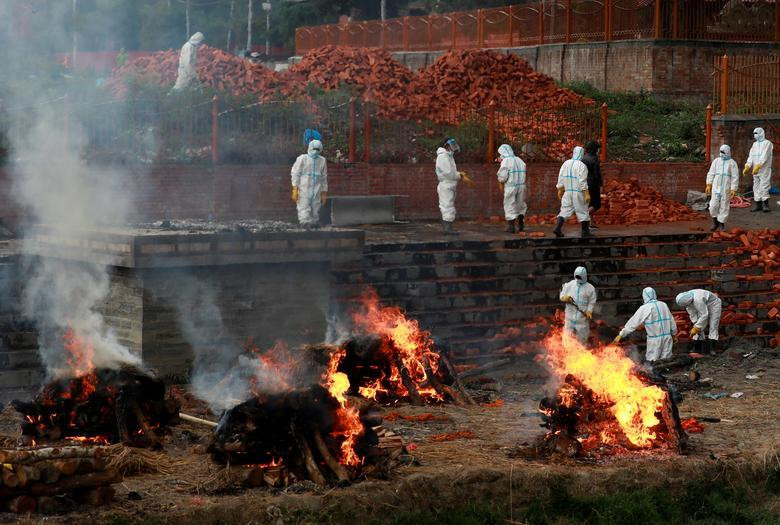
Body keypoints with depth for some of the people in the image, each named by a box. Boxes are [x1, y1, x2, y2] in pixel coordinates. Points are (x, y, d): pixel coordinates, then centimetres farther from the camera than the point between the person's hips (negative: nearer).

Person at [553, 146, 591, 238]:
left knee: (565, 210, 7)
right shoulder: (581, 166, -13)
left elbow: (560, 178, 9)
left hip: (567, 192, 5)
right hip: (578, 192, -5)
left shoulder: (566, 163, 5)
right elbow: (583, 181, -17)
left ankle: (558, 228, -8)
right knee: (582, 211, 6)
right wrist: (586, 194, -15)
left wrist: (560, 190, 18)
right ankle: (585, 231, 12)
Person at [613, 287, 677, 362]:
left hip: (655, 340, -5)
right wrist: (674, 335, 28)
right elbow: (672, 322, 14)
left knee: (651, 362, 1)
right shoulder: (663, 305, 8)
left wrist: (620, 335, -1)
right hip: (667, 338, 5)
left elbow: (633, 322, -6)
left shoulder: (645, 308, -8)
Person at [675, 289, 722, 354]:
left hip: (713, 305, -7)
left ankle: (711, 349, -12)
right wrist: (695, 325, -19)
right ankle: (696, 348, 1)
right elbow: (692, 314, -9)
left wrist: (696, 328, -32)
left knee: (713, 327, -13)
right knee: (699, 329, -1)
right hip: (703, 308, 7)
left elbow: (704, 315, -37)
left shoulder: (697, 300, -42)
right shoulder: (687, 299, -17)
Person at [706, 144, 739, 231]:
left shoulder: (732, 163, -1)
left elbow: (735, 177, -2)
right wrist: (708, 185, 4)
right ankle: (715, 222, 15)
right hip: (716, 187, 2)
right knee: (713, 205, -3)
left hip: (726, 188, -2)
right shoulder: (716, 161, 8)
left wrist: (733, 189, -8)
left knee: (724, 206, 1)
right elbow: (711, 173, 11)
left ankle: (721, 223, 12)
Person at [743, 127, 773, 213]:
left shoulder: (767, 144, -6)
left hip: (764, 169, -7)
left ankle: (765, 205, -7)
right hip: (755, 169, 7)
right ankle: (758, 205, 9)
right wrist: (747, 167, -6)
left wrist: (758, 166, -28)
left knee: (764, 186, -10)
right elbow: (751, 156, 8)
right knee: (756, 187, 5)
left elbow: (764, 157, -17)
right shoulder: (755, 144, 15)